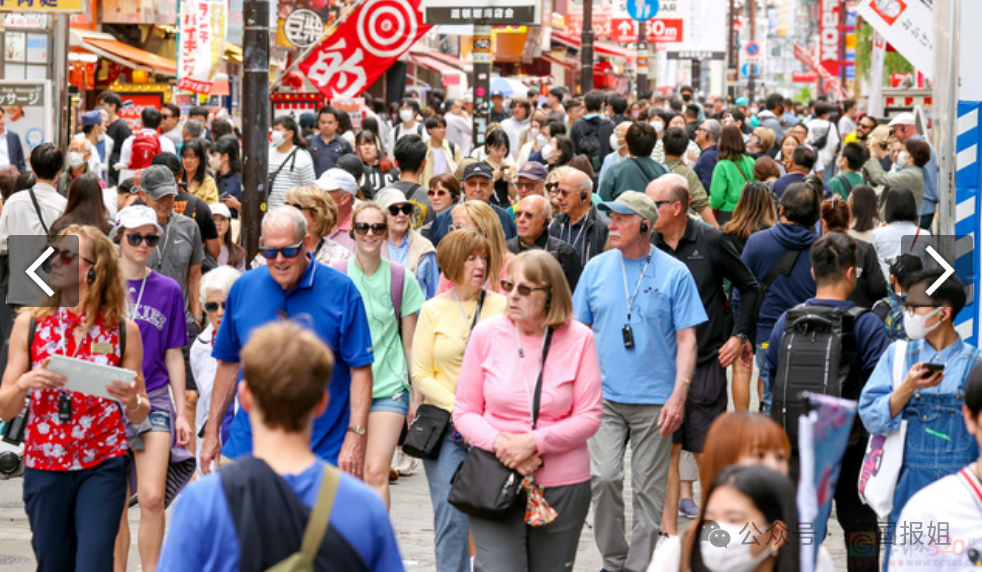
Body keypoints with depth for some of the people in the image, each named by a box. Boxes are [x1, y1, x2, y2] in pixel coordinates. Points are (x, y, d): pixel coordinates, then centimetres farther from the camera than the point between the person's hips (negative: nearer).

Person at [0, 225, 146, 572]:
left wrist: (132, 401, -16)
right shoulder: (30, 324, 3)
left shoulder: (123, 330, 1)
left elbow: (140, 416, 6)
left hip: (103, 466, -2)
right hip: (44, 465, 2)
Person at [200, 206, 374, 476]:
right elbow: (228, 363, 13)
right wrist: (212, 432, 13)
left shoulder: (341, 290, -4)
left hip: (322, 449, -3)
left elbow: (361, 370, -5)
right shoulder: (243, 287, 6)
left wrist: (355, 436, -13)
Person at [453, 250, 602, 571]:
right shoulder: (487, 334, -1)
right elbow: (465, 411, 4)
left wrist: (534, 441, -17)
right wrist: (499, 442, -15)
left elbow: (589, 418, -4)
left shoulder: (578, 339, -4)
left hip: (562, 485, 0)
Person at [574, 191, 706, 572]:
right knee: (603, 477, -10)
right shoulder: (596, 268, 5)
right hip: (604, 396, 2)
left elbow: (686, 340, -2)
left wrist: (678, 397, -11)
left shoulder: (674, 273, -2)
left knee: (649, 487, 3)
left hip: (655, 399, -1)